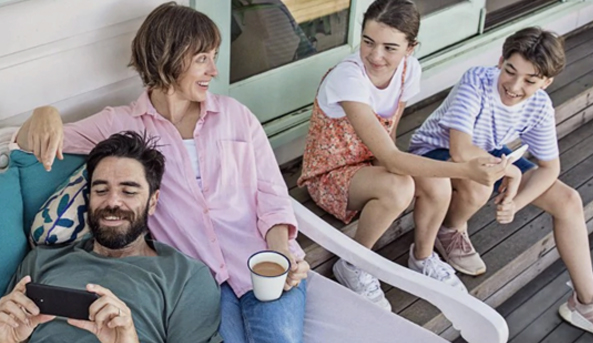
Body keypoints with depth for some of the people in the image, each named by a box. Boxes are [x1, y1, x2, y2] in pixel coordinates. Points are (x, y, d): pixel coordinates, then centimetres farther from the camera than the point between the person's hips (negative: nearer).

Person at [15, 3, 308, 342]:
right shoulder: (122, 124, 8)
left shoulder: (236, 115, 11)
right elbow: (30, 147, 7)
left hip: (262, 263, 1)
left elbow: (271, 194, 10)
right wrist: (45, 115, -17)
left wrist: (281, 254, -8)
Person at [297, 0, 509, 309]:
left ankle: (422, 258, 9)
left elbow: (388, 132, 0)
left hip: (370, 161, 6)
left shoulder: (409, 69, -12)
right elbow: (388, 157, -38)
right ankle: (352, 266, -9)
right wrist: (466, 170, -43)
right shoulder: (348, 77, -33)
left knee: (438, 185, -21)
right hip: (329, 174, -6)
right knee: (399, 188, -34)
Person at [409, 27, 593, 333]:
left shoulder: (539, 106, -17)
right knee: (478, 185, -41)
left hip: (488, 153, 6)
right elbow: (461, 152, -43)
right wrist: (511, 171, -30)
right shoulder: (477, 82, -34)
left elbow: (549, 168, -7)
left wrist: (515, 203, -25)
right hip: (434, 152, -5)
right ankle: (451, 231, -3)